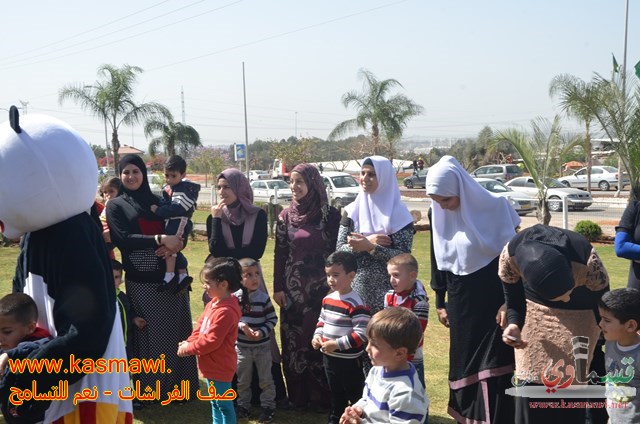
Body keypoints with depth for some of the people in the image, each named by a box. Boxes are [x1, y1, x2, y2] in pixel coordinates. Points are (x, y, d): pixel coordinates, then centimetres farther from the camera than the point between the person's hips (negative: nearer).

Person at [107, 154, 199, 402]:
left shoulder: (158, 201, 13)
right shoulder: (115, 206, 4)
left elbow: (178, 231, 8)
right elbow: (124, 239, -10)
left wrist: (172, 245, -15)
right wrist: (159, 239, -22)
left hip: (171, 276, 3)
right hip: (141, 281, -3)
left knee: (177, 331, 7)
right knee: (150, 334, 2)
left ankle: (179, 385, 21)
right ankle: (151, 389, 16)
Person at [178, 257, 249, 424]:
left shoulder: (225, 312, -28)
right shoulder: (214, 303, 4)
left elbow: (211, 341, -27)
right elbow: (200, 327, 11)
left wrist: (188, 348, -16)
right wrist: (188, 342, -5)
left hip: (220, 367, -10)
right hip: (213, 365, 10)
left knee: (224, 405, 5)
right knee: (215, 402, 23)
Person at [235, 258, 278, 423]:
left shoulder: (264, 298, -10)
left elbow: (272, 319, -7)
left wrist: (262, 332, -20)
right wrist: (240, 325, -22)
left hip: (262, 346, -1)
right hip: (242, 346, 1)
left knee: (266, 379, 10)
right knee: (243, 380, 16)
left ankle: (268, 406, 24)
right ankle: (243, 405, 33)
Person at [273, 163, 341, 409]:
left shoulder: (330, 215, -4)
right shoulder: (286, 216, 3)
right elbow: (279, 254, 5)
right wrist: (278, 287, 1)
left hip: (322, 288, -2)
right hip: (293, 288, 2)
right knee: (294, 339, 7)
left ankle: (321, 396, 16)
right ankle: (298, 395, 20)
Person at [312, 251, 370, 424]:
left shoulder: (355, 304, -22)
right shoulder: (328, 298, 3)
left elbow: (362, 334, -26)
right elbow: (322, 321, 16)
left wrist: (337, 344, -26)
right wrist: (317, 336, -3)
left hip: (349, 361, -8)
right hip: (329, 357, 8)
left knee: (356, 397, 7)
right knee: (336, 395, 24)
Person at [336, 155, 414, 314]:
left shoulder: (398, 213, -6)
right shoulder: (353, 210, 5)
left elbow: (403, 256, -12)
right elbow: (340, 248, 0)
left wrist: (370, 247, -22)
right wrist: (368, 241, -14)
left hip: (386, 290, -3)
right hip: (356, 288, 3)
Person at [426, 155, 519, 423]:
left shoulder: (493, 208, -14)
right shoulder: (436, 214, 0)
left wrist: (510, 302, -10)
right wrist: (440, 302, 12)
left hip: (493, 298, -5)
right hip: (460, 300, 5)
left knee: (493, 363, -4)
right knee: (463, 360, 13)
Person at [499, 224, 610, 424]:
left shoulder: (587, 262, -38)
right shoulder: (510, 256, -33)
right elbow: (514, 300, -11)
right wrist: (513, 325, -28)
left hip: (579, 314, -2)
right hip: (535, 311, 2)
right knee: (531, 381, 3)